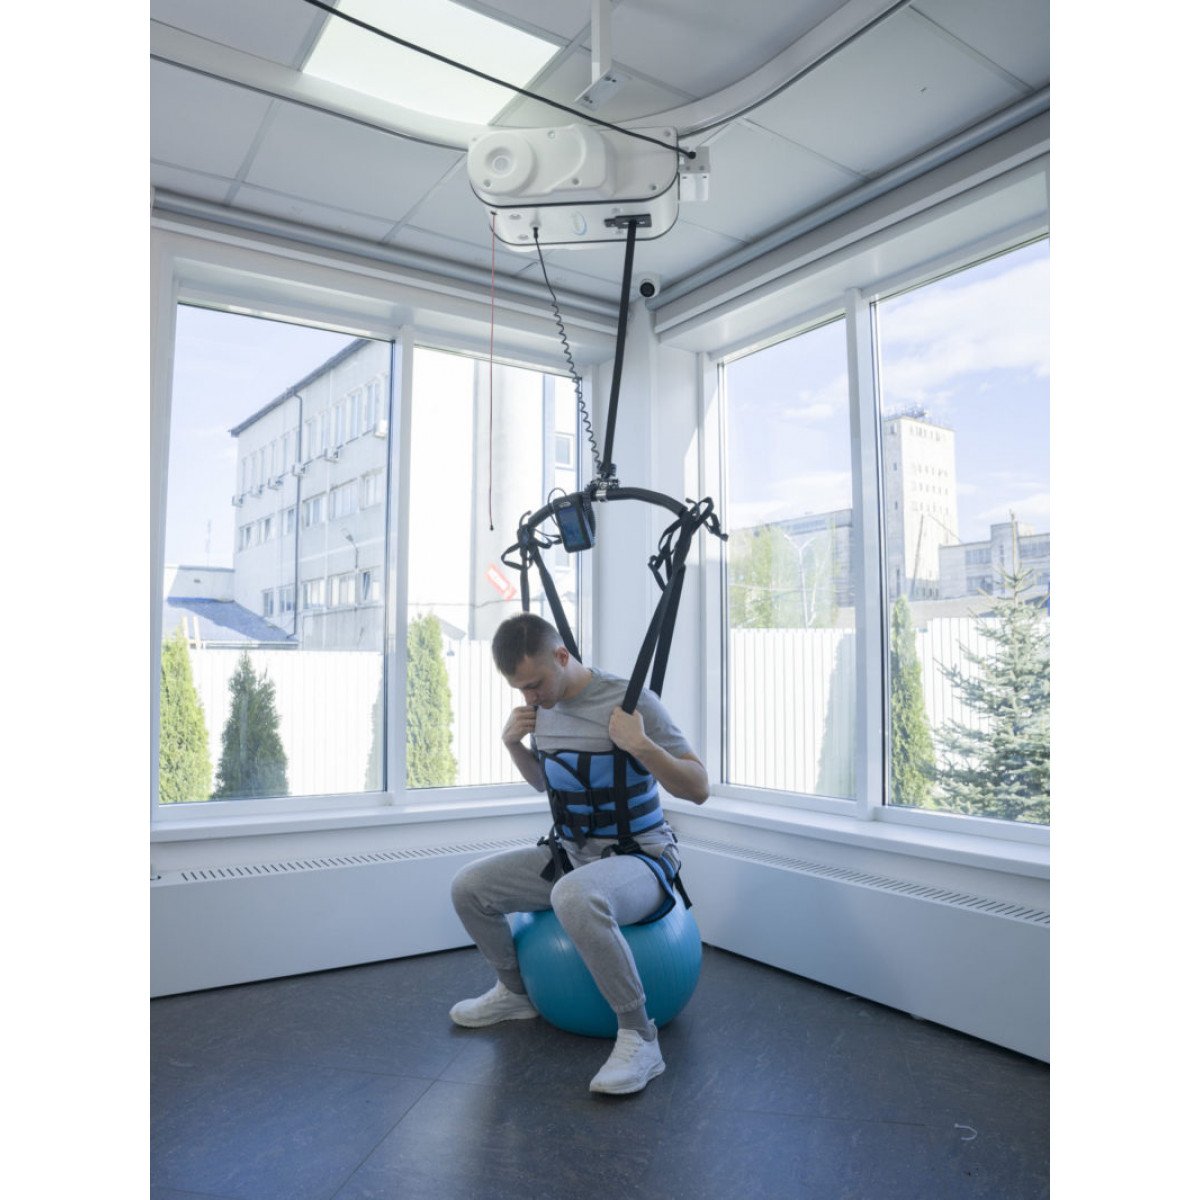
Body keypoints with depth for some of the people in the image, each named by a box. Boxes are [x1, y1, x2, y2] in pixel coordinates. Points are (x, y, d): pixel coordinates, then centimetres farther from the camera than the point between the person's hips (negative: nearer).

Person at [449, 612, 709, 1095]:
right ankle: (514, 992, 25)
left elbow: (698, 788, -18)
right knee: (468, 888, 0)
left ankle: (639, 1037, -20)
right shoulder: (543, 706, 1)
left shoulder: (630, 701, -20)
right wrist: (513, 742, 0)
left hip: (640, 858, -7)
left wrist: (640, 745, -32)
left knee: (574, 897, -39)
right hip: (569, 852, 8)